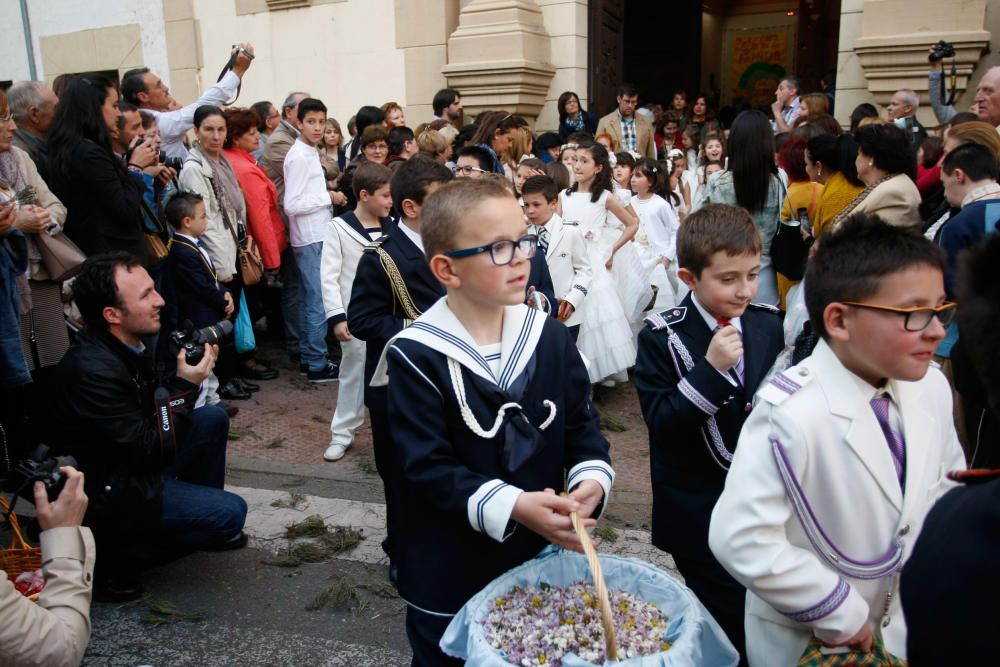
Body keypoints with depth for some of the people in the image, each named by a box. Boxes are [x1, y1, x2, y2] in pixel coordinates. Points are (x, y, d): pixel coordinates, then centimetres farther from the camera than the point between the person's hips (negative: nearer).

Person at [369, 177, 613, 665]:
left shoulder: (549, 337, -3)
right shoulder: (418, 356, -18)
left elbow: (582, 423, 3)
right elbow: (426, 467, -20)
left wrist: (592, 478, -17)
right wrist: (510, 506, -30)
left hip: (540, 558, 4)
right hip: (449, 576, -3)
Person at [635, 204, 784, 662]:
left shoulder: (768, 326, 0)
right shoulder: (661, 337, -13)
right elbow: (659, 422, -19)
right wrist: (711, 369, -28)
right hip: (701, 517, -4)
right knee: (728, 625, 3)